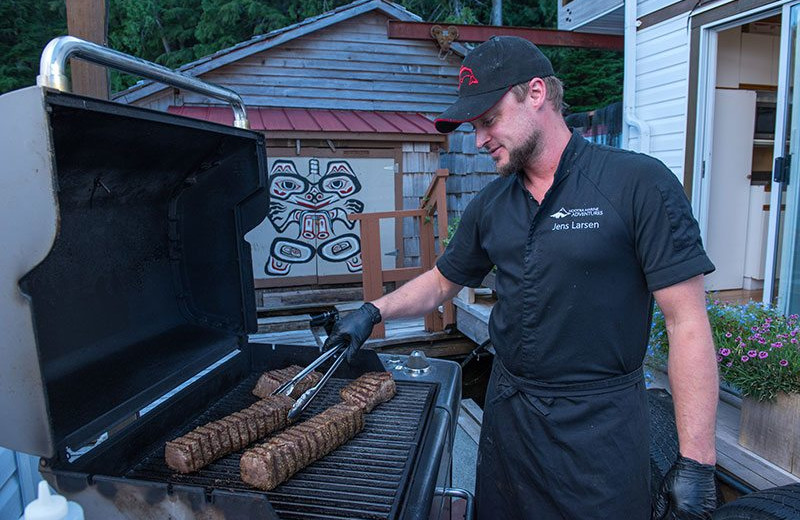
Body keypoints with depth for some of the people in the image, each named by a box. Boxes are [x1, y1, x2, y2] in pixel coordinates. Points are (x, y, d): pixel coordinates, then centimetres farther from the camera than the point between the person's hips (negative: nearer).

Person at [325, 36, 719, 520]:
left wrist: (696, 462, -14)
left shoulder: (638, 183, -14)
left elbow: (688, 324, -14)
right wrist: (374, 311, 0)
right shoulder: (490, 205, 2)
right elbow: (442, 282, 15)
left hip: (600, 424, -5)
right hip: (507, 411, 5)